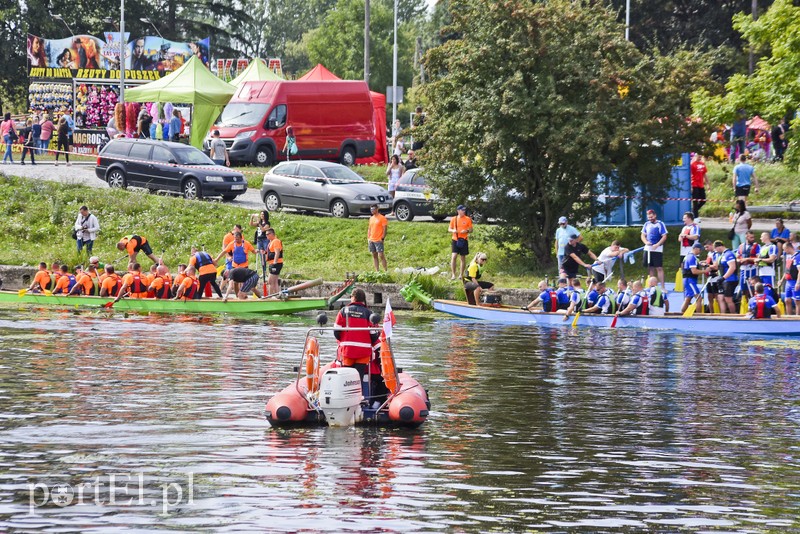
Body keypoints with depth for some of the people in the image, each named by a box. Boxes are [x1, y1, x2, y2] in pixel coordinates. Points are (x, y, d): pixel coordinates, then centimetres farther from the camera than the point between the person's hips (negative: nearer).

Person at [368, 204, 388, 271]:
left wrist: (383, 238, -14)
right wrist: (368, 238, 11)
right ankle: (377, 270, 11)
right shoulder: (371, 218, 14)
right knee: (374, 256, 7)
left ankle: (386, 270, -9)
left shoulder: (382, 218, -7)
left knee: (381, 255, -12)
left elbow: (385, 229, -9)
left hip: (378, 240, -7)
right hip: (371, 240, 7)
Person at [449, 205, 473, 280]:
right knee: (453, 256, -13)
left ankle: (461, 274, 17)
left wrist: (467, 231, -15)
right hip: (455, 240, -1)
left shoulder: (468, 219, 3)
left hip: (464, 240, 1)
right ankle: (453, 274, -8)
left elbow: (471, 230, 6)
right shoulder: (454, 219, 4)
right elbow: (449, 229, 10)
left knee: (463, 257, 6)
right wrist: (453, 230, -12)